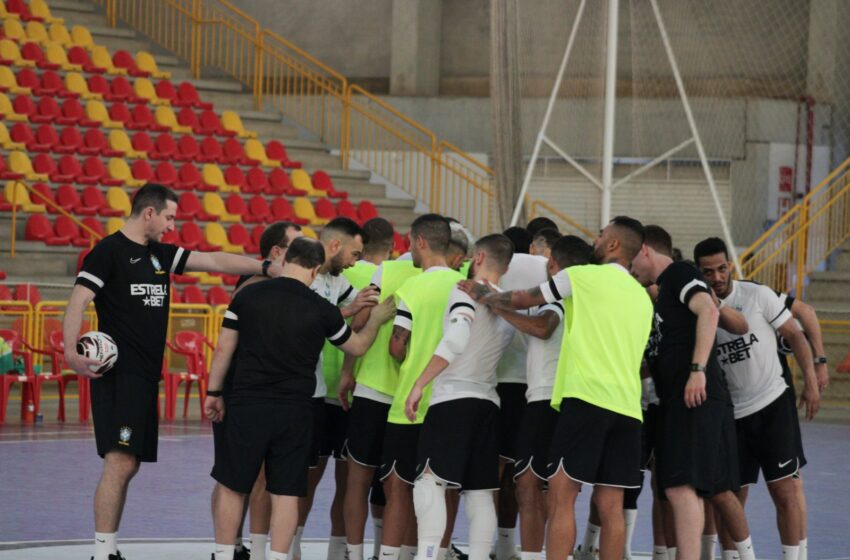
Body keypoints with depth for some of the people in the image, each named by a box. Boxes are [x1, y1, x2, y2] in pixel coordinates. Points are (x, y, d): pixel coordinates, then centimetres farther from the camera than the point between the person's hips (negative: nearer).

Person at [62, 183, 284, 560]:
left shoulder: (160, 253, 18)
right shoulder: (109, 251, -6)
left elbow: (214, 261, 15)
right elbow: (78, 300, -13)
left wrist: (266, 267, 4)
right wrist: (70, 350, -27)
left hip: (146, 375, 9)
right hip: (118, 374, -9)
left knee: (128, 464, 8)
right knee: (120, 462, -15)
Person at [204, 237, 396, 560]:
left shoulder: (248, 296, -1)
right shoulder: (322, 310, -2)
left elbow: (224, 348, 4)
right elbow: (357, 347, 14)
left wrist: (214, 392, 15)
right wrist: (376, 320, 31)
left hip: (247, 406, 0)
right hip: (294, 412, 0)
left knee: (232, 487, 8)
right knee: (286, 493, 5)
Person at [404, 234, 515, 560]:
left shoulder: (466, 292, -6)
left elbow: (456, 340, -19)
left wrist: (419, 384, -18)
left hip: (454, 399, -7)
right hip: (488, 402, 7)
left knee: (429, 481, -13)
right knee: (480, 491, 7)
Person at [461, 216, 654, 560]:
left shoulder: (584, 276, 2)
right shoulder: (642, 298, 22)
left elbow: (523, 300, 10)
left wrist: (480, 295, 26)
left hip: (587, 396, -6)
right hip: (627, 404, 6)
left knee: (562, 496, -7)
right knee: (610, 506, 4)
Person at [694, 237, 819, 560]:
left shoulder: (758, 295, -6)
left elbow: (794, 335, -2)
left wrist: (810, 382, -8)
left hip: (773, 404, -3)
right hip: (730, 414, 3)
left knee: (784, 490, -4)